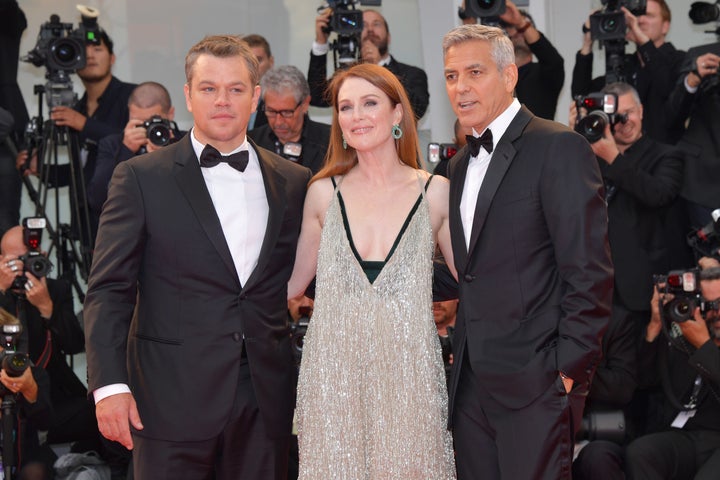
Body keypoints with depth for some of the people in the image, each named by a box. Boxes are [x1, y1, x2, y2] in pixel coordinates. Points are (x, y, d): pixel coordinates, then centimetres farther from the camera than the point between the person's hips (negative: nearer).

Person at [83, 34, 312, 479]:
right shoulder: (141, 178, 0)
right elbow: (108, 289, -3)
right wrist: (109, 384, -13)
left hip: (266, 402, 3)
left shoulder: (294, 181, 10)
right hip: (173, 401, -3)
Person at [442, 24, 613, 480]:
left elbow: (590, 272, -13)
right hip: (471, 383, 7)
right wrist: (463, 353, 12)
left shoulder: (559, 147, -9)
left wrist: (570, 369, -15)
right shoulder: (462, 165, 17)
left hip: (534, 384, -7)